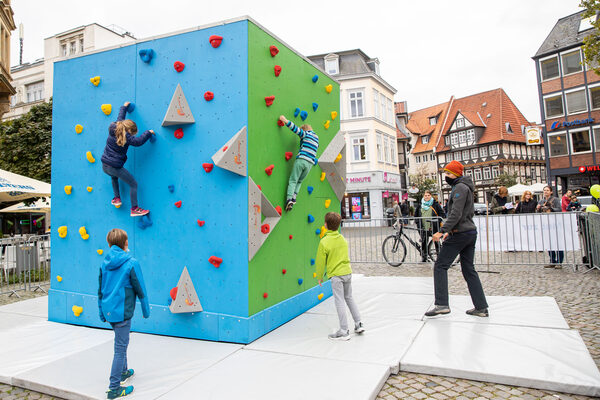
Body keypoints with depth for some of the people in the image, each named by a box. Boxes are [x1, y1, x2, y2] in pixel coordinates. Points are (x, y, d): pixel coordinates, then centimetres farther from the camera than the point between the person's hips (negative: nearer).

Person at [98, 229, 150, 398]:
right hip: (122, 311, -7)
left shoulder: (104, 263, 4)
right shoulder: (131, 263, -15)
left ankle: (123, 372, 42)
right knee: (120, 347, 1)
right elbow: (140, 289, -10)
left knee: (121, 342, 25)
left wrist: (101, 313, 22)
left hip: (109, 310, 7)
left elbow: (100, 290, 11)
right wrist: (146, 310, 2)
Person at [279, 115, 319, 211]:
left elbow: (296, 129, -7)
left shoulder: (306, 134, 4)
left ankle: (289, 199, -19)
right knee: (299, 181, 18)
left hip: (301, 159, -6)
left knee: (293, 181, -4)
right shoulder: (316, 138, 24)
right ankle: (294, 197, 1)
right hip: (310, 163, 6)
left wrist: (285, 120, -4)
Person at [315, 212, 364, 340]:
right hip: (348, 272, 6)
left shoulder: (324, 242, -14)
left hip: (336, 275, -6)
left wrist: (319, 277, 5)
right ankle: (358, 324, 25)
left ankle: (344, 331, 8)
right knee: (349, 298, 20)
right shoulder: (342, 239, 6)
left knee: (340, 301, 1)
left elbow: (320, 261, -9)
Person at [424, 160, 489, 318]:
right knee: (469, 270, 12)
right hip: (471, 232, 10)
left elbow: (456, 213, -21)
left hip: (460, 233, -10)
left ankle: (441, 304, -10)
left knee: (440, 266, -6)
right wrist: (450, 231, 19)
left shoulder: (460, 187, -11)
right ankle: (481, 307, 14)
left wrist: (442, 231, -24)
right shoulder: (465, 187, 19)